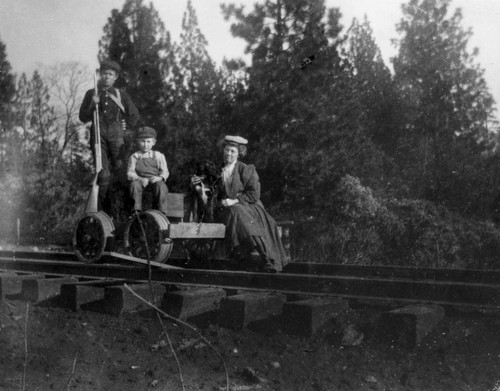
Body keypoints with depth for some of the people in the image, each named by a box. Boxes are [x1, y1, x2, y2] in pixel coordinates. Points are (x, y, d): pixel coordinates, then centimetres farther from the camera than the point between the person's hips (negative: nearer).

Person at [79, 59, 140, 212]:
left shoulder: (121, 95, 14)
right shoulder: (91, 93, 13)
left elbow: (134, 115, 22)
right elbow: (83, 118, 8)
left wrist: (127, 126, 10)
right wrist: (92, 105, -6)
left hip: (116, 132, 1)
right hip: (98, 132, -1)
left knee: (118, 164, -13)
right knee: (103, 173, -9)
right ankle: (104, 208, -5)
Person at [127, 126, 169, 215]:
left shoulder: (159, 156, 9)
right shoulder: (134, 157, 8)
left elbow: (165, 172, 7)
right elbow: (130, 173, 2)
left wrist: (159, 177, -17)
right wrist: (141, 179, -17)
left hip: (155, 180, 0)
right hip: (140, 180, 0)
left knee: (161, 186, -32)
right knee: (135, 184, -32)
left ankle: (161, 212, -26)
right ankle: (136, 210, -29)